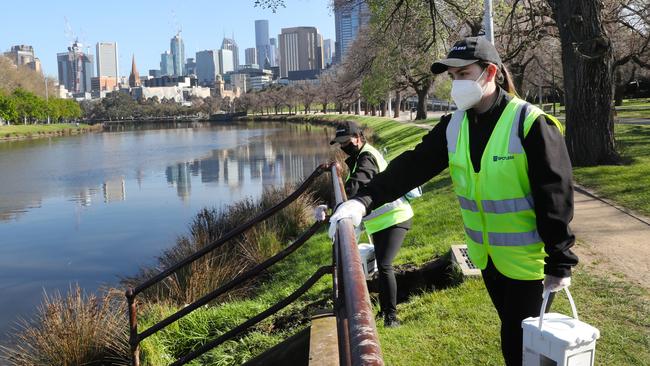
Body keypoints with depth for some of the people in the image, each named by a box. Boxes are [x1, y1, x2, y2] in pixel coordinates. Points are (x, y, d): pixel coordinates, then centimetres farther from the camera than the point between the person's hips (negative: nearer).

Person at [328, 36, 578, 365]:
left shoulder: (530, 123, -18)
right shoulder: (454, 126, 0)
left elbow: (555, 199, -16)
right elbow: (412, 165, -7)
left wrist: (560, 263, -14)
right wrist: (364, 199, -21)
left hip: (526, 259, -6)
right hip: (486, 257, 6)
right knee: (512, 338, 21)